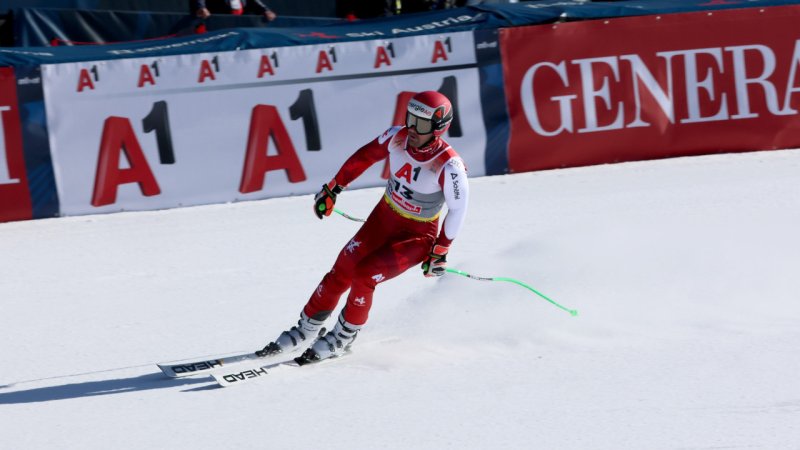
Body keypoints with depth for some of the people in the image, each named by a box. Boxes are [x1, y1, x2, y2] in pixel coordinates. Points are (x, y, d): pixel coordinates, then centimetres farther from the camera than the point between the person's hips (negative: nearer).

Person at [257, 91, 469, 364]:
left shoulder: (449, 166, -29)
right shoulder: (398, 138, -15)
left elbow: (458, 209, -16)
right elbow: (364, 156, 3)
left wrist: (440, 252, -9)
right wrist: (333, 189, 8)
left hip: (417, 237, -5)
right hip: (383, 218, 5)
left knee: (363, 277, -20)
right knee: (341, 272, -2)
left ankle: (342, 339, 2)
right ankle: (307, 330, 16)